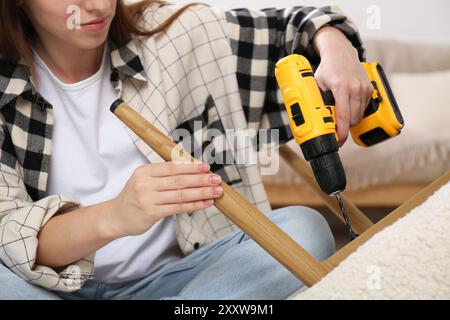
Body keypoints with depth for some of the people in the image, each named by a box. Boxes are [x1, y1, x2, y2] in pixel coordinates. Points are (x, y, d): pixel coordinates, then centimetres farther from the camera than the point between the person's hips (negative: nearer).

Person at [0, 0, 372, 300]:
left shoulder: (175, 36, -2)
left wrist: (335, 47, -14)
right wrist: (112, 218, -36)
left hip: (167, 276, 2)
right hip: (50, 284, -1)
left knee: (302, 228, -20)